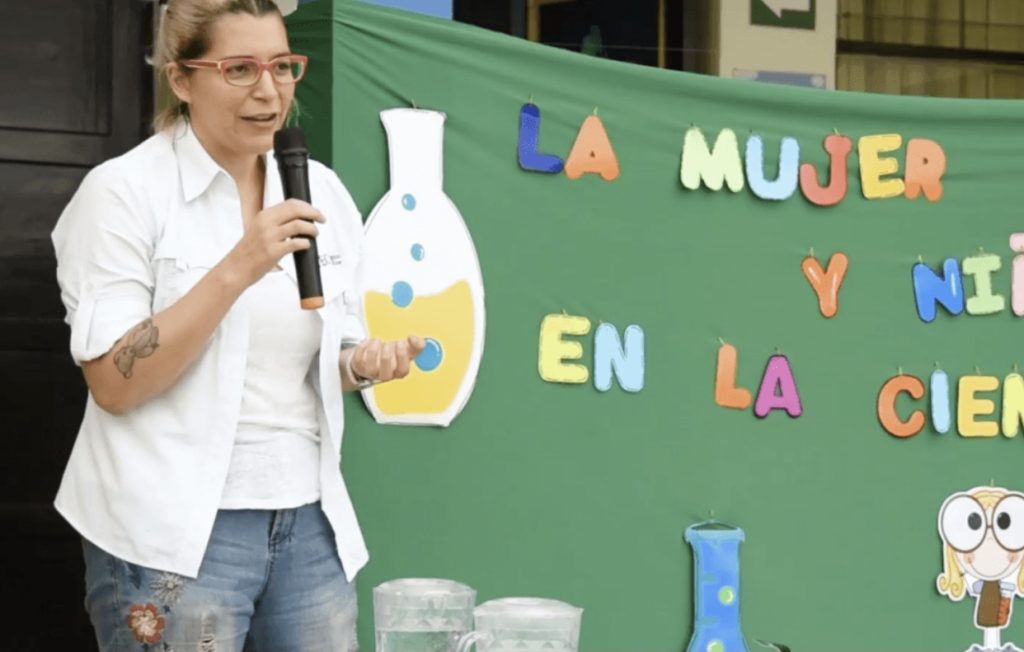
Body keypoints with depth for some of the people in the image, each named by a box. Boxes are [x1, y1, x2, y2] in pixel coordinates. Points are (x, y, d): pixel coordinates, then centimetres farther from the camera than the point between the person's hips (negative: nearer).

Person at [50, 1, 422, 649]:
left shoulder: (322, 190, 8)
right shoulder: (123, 192, -8)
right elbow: (113, 384, -15)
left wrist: (363, 363, -5)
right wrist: (236, 271, -22)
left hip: (309, 523, 5)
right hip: (174, 534, -5)